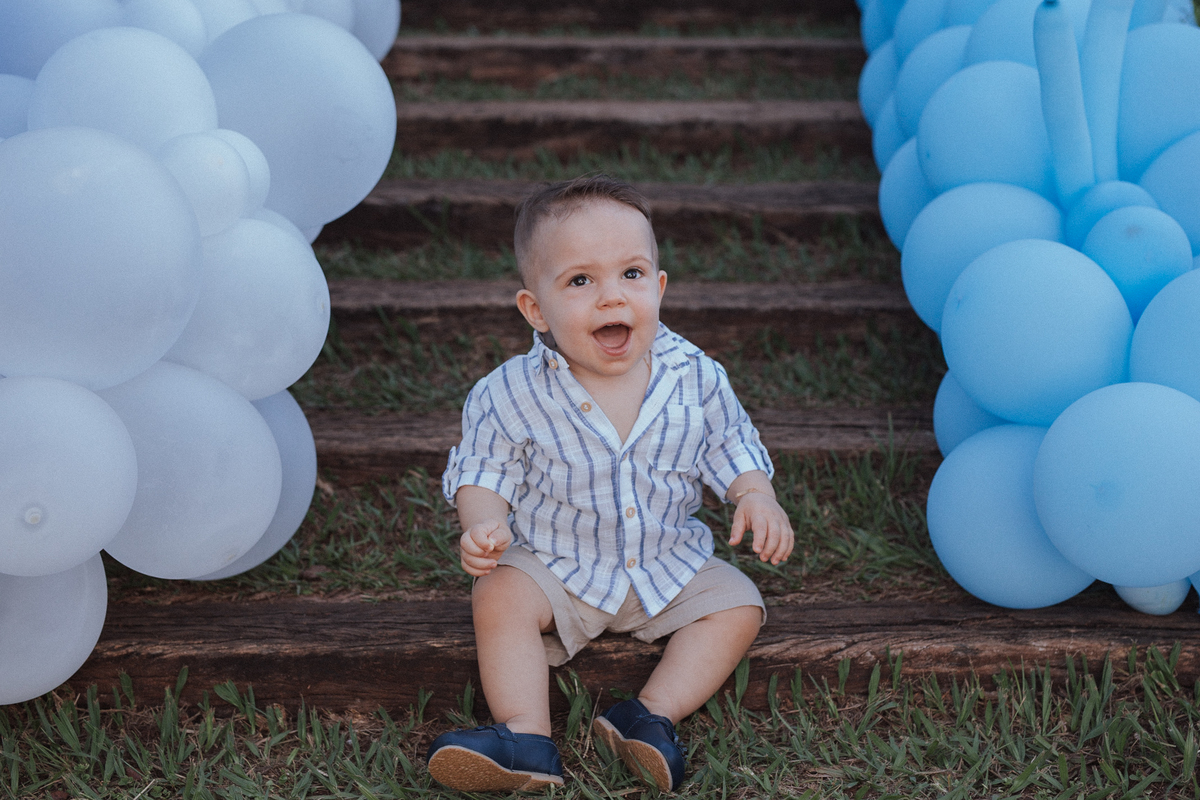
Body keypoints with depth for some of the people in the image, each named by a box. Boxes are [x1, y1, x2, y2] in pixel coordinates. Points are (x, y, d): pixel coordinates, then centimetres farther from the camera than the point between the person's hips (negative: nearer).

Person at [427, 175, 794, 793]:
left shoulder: (696, 380, -13)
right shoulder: (510, 396, -18)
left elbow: (732, 450, 1)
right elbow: (483, 472, -7)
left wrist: (757, 498, -17)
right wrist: (483, 524, -27)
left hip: (670, 562, 2)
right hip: (555, 565, -2)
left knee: (739, 606, -13)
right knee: (500, 596, -24)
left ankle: (653, 716, -18)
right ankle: (526, 740, -26)